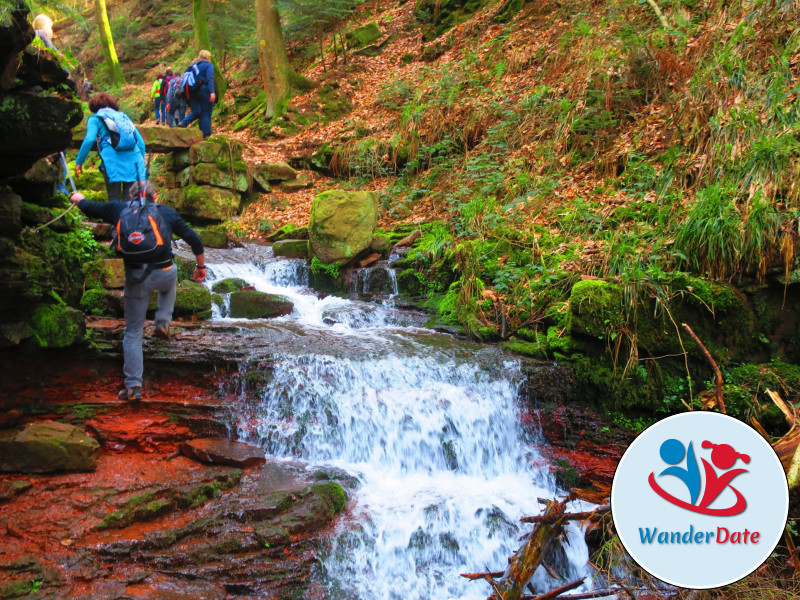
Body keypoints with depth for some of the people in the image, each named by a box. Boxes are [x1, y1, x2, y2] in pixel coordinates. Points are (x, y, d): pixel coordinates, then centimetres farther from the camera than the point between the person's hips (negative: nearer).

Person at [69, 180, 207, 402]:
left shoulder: (119, 209, 12)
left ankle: (133, 387, 8)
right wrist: (201, 266, 28)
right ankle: (163, 320, 18)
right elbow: (194, 239, 14)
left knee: (133, 333, 11)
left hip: (136, 278, 0)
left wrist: (79, 199, 50)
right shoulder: (168, 212, 13)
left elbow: (90, 208, 27)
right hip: (164, 274, 1)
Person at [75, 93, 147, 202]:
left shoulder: (95, 119, 15)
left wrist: (79, 161, 3)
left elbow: (89, 139, -3)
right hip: (134, 159, 4)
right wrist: (142, 162, 32)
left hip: (113, 160, -3)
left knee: (114, 199, 1)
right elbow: (141, 142, 23)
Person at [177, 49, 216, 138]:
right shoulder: (208, 65, -2)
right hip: (204, 92, -5)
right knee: (206, 114, 0)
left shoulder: (193, 65, 15)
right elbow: (210, 79, -16)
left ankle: (183, 122, -10)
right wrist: (212, 92, -23)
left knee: (196, 112, 14)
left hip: (193, 93, 5)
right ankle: (206, 135, 0)